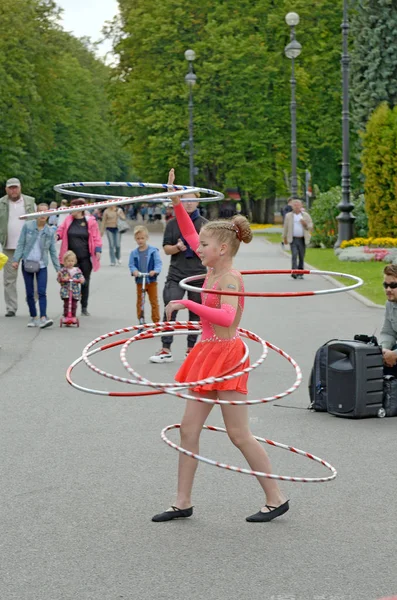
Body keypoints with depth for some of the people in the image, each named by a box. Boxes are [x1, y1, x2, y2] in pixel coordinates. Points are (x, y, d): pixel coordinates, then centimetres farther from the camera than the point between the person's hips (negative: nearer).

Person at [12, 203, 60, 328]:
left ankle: (43, 318, -18)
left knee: (42, 292, -12)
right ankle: (33, 318, 16)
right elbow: (20, 244, 0)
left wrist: (58, 269, 5)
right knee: (30, 293, 6)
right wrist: (16, 260, -7)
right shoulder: (27, 226, -3)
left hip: (42, 265, 0)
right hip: (27, 263, 0)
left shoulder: (50, 231, 1)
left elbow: (53, 251, 6)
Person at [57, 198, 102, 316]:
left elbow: (96, 238, -2)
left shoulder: (90, 221, -3)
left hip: (85, 258, -2)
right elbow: (61, 230, 13)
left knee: (85, 282, 7)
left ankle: (84, 307, 17)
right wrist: (57, 235, -9)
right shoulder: (68, 220, 4)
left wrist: (98, 250, -11)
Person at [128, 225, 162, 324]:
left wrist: (155, 271, -27)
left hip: (151, 280, -2)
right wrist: (134, 271, -22)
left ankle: (156, 322, 10)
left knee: (154, 302, 4)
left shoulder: (153, 251, -8)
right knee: (139, 302, 11)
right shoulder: (134, 253, -2)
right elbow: (131, 265, 0)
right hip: (139, 281, 2)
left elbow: (158, 263, -9)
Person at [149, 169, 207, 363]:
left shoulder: (204, 224, 3)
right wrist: (177, 247, -16)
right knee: (170, 311, -11)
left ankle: (191, 347, 18)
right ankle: (166, 349, -9)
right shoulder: (172, 223, 4)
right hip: (176, 275, 0)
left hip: (198, 274, 1)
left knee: (195, 313, 7)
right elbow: (166, 248, 3)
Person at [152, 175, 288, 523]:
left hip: (227, 356, -9)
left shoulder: (231, 278, -16)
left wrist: (187, 304, -32)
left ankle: (276, 499, 9)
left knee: (239, 435, -3)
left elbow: (226, 317, -32)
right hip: (208, 354, 9)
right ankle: (183, 503, 15)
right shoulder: (213, 269, 7)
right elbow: (189, 234, 18)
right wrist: (177, 202, 10)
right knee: (189, 429, 8)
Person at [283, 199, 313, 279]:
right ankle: (294, 272, -22)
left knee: (301, 257, 6)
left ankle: (300, 274, 15)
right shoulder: (288, 216, 7)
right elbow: (285, 227, 11)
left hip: (302, 239, 2)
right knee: (294, 255, -15)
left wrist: (305, 224, -16)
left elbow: (310, 226, 4)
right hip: (293, 239, -1)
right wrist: (285, 238, 11)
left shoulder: (306, 215, 6)